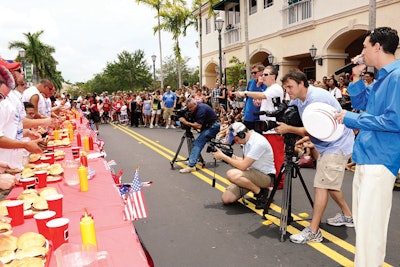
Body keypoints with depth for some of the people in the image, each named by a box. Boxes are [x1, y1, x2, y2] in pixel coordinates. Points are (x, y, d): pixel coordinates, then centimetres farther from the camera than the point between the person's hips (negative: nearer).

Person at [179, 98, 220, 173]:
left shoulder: (201, 109, -24)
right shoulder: (196, 109, 3)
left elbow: (199, 126, -27)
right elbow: (195, 122, 12)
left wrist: (186, 122, -24)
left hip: (213, 126, -11)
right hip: (208, 126, 11)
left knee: (197, 143, -20)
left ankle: (191, 165, -26)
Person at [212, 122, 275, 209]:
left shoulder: (258, 142, -24)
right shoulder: (246, 140, 4)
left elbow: (243, 166, -25)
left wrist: (223, 156, -18)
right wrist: (231, 156, -4)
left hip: (266, 176, -8)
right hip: (253, 173, 8)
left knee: (231, 174, -32)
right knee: (226, 199, -4)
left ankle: (260, 192, -11)